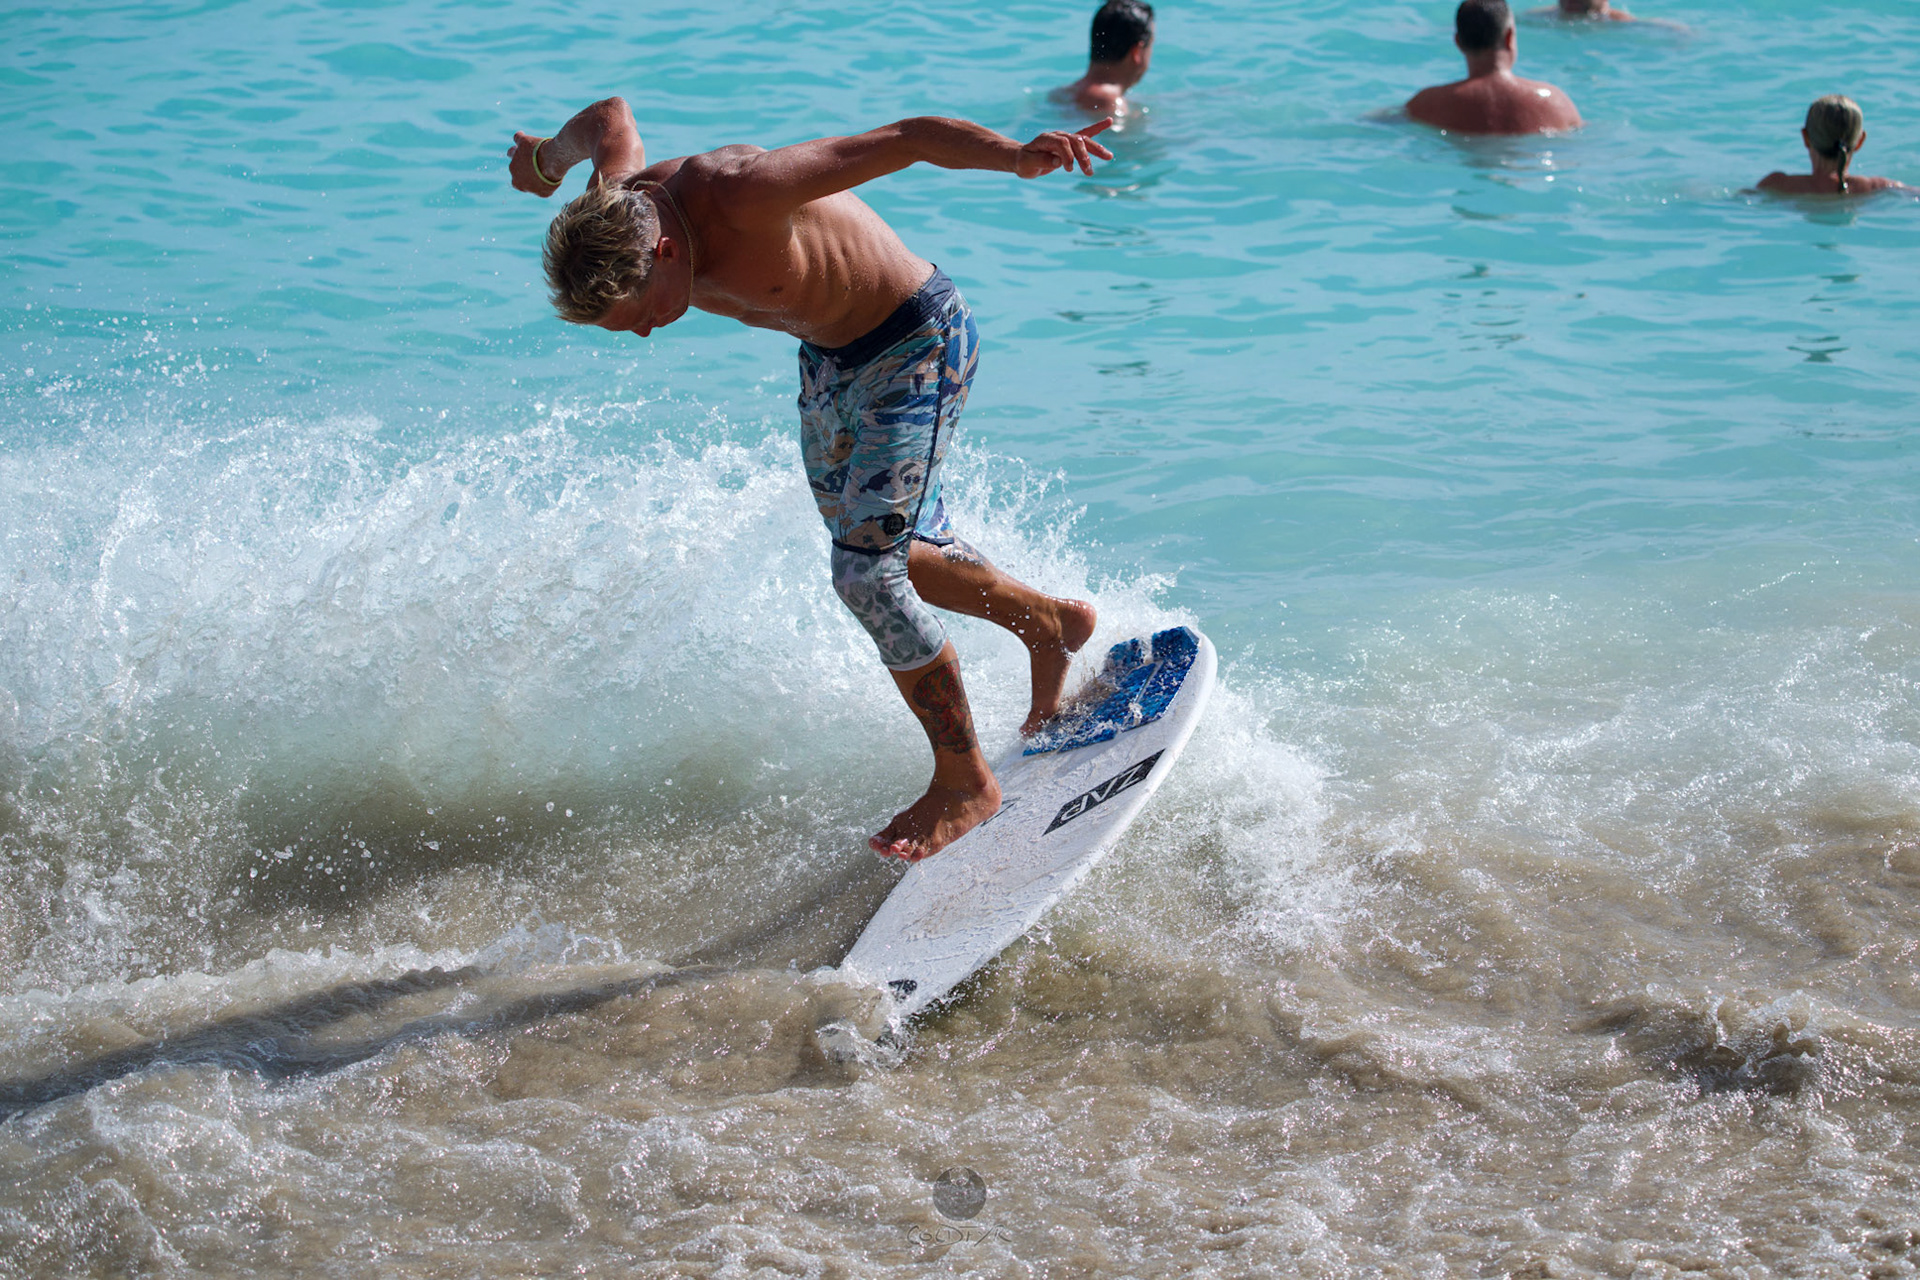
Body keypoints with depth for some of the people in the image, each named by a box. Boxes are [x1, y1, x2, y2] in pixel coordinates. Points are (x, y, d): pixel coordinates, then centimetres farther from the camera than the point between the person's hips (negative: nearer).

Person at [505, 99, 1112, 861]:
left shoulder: (741, 199, -37)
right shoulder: (611, 222, -16)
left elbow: (903, 139, -39)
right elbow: (610, 119, 8)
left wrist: (1018, 157, -55)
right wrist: (546, 157, 30)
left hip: (915, 346, -8)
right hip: (828, 356, 8)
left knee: (866, 574, -12)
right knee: (881, 550, 19)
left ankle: (965, 784, 2)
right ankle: (1049, 624, 41)